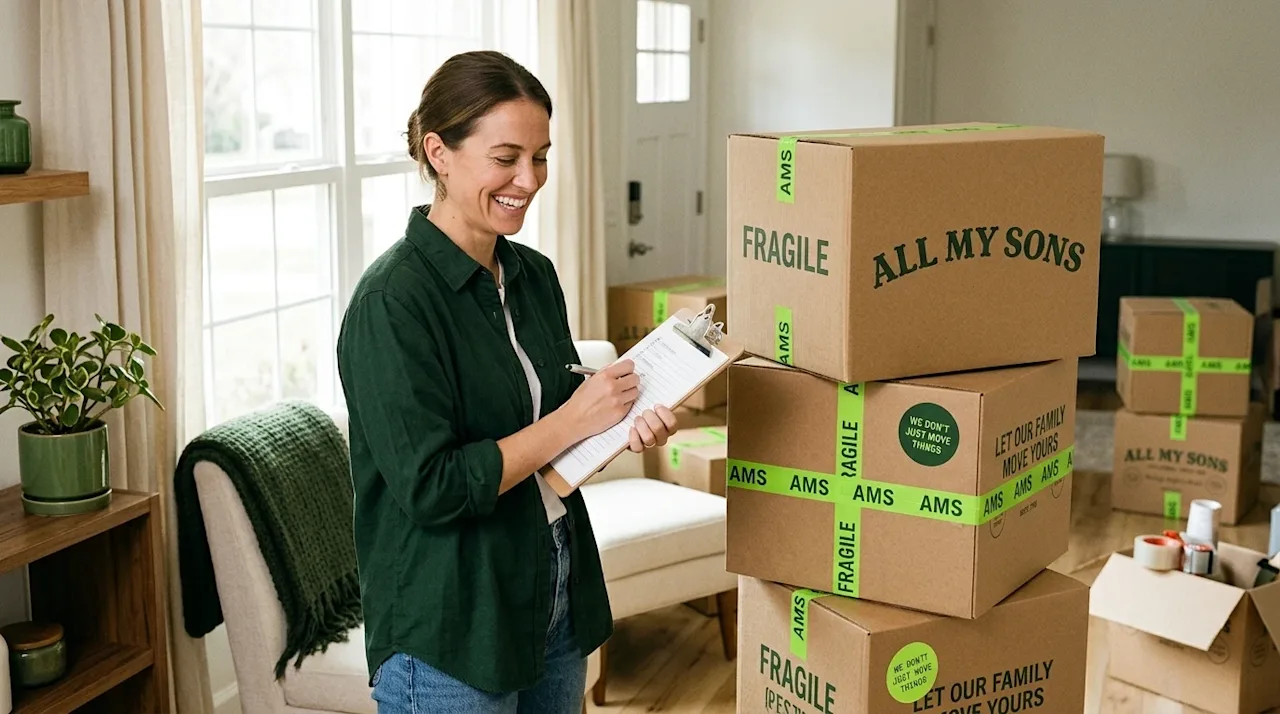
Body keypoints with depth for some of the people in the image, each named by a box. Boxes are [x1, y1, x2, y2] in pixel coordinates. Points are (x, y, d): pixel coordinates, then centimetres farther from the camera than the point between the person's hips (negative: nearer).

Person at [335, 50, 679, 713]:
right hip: (448, 633, -7)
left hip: (555, 605, 8)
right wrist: (574, 420, -19)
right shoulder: (393, 301, -19)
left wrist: (625, 425, -5)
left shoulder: (534, 274, 5)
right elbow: (430, 488, -23)